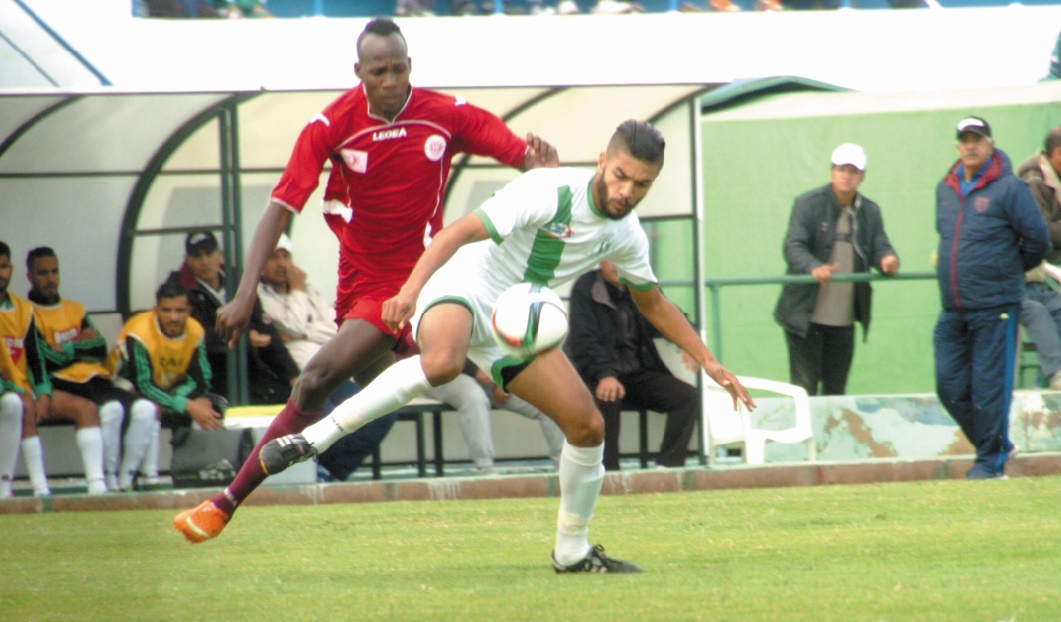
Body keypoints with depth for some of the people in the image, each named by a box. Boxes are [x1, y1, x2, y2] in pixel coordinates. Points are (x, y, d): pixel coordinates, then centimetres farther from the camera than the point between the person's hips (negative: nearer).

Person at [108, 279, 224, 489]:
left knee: (206, 409, -15)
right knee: (147, 409, -38)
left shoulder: (195, 332, -11)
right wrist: (187, 406, -37)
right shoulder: (140, 333, -28)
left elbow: (199, 381, -10)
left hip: (168, 390, 6)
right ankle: (125, 480, -29)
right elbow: (144, 387, -32)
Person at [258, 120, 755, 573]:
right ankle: (314, 438, -34)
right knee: (442, 363, -41)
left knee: (587, 425, -3)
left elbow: (653, 303, 22)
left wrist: (709, 363, 18)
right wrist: (411, 288, -41)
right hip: (465, 290, -7)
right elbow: (459, 233, -27)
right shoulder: (548, 192, -20)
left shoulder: (626, 234, 3)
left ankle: (572, 551, 16)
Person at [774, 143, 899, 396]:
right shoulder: (808, 204, -6)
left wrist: (887, 260, -24)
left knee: (836, 390, 10)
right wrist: (814, 268, -36)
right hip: (806, 316, -5)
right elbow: (793, 247, -16)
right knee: (804, 390, -5)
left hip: (844, 319, 5)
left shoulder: (870, 211, 9)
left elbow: (880, 247, 2)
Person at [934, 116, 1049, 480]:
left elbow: (1038, 239, -5)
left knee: (989, 386, -5)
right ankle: (998, 445, 18)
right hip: (952, 310, 6)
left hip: (994, 307, -6)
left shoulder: (1009, 188, -7)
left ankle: (991, 461, 4)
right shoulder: (945, 189, 13)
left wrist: (1014, 269, 8)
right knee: (950, 387, 4)